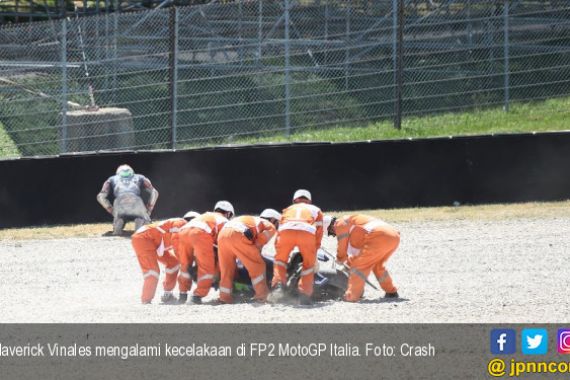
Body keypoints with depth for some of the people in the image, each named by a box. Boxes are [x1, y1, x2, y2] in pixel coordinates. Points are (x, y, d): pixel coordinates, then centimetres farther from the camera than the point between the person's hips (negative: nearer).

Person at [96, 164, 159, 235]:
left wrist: (112, 211, 27)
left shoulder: (112, 179, 36)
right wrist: (148, 212, 28)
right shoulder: (139, 178, 37)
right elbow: (154, 192, 25)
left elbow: (101, 196, 23)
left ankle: (118, 223, -6)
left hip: (119, 202, 1)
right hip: (136, 201, -1)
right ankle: (140, 222, -10)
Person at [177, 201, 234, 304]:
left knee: (185, 266, 21)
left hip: (184, 231, 5)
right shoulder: (225, 222, 27)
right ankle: (197, 296, -9)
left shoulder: (206, 215, 42)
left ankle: (183, 294, 22)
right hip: (201, 233, -5)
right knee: (207, 268, 1)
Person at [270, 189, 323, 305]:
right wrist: (315, 250, 28)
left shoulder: (288, 209, 40)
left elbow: (280, 229, 33)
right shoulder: (316, 210, 36)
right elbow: (319, 230, 24)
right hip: (307, 231, -1)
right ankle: (304, 295, 9)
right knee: (309, 264, 17)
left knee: (280, 260, 22)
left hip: (286, 230, 1)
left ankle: (278, 284, 0)